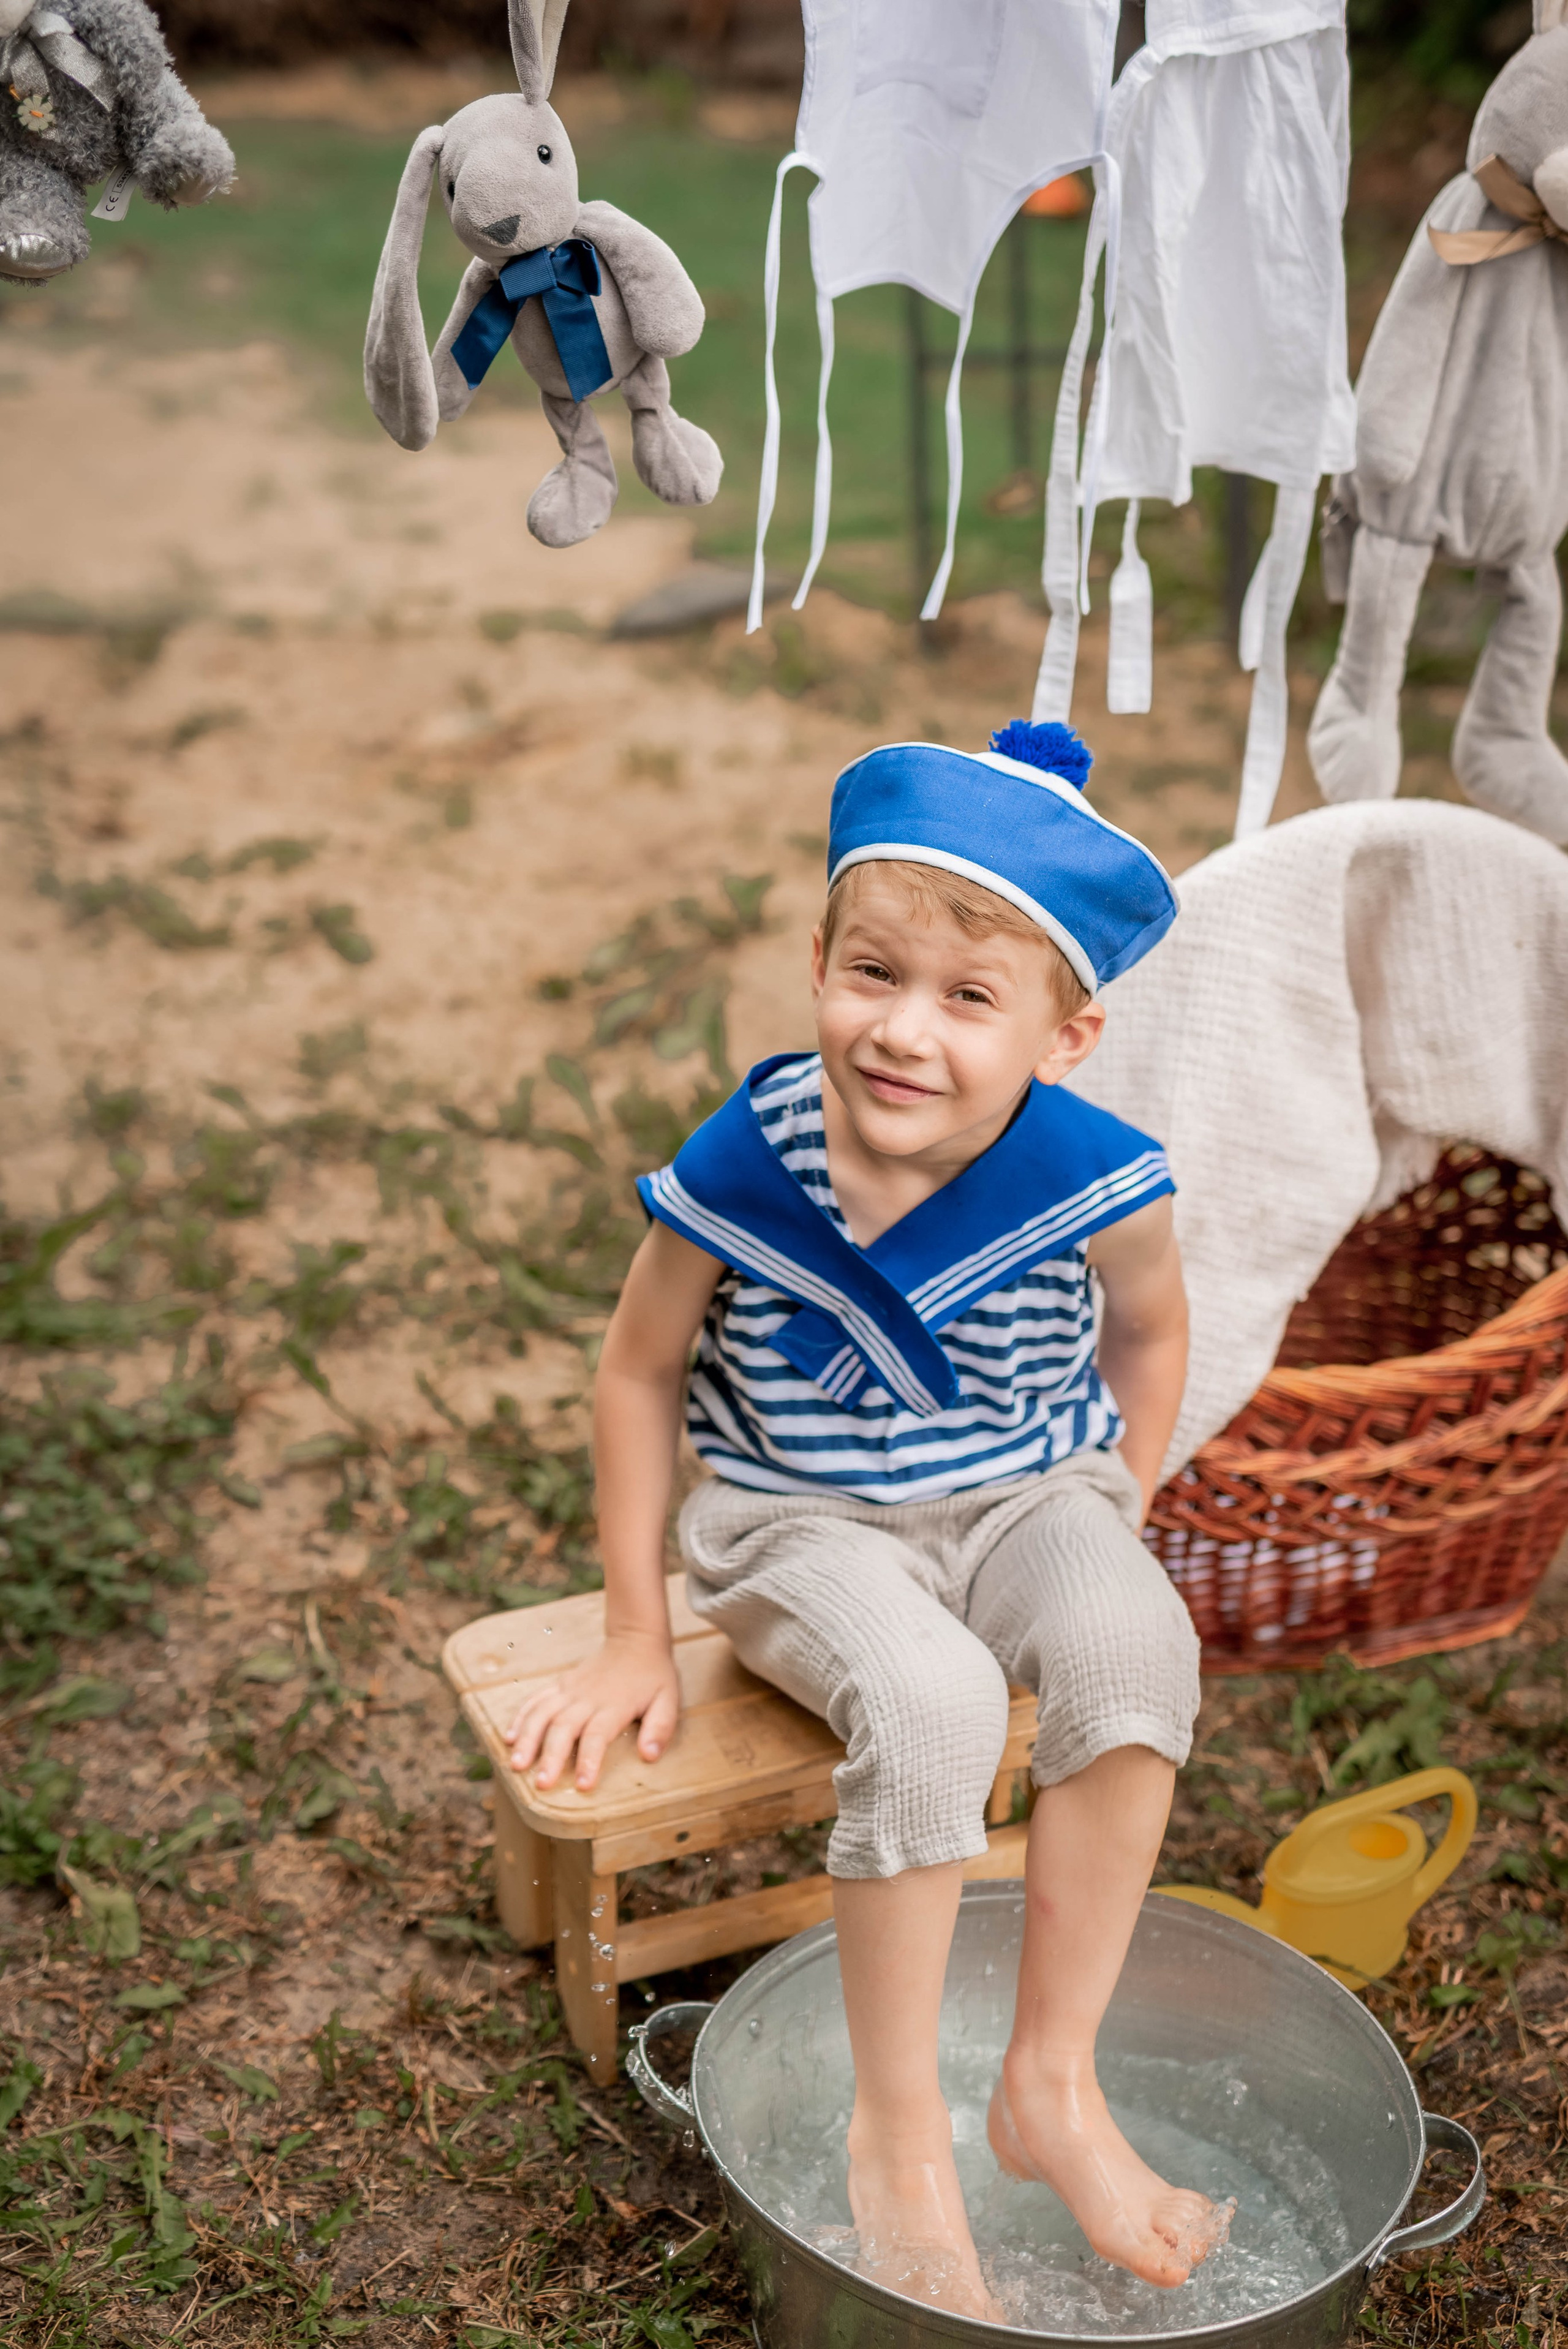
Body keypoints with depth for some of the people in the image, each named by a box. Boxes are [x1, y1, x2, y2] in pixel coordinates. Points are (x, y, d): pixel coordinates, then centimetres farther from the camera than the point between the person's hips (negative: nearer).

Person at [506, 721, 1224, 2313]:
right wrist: (635, 1637, -1)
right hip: (805, 1522, -2)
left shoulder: (1091, 1180, -17)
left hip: (1026, 1495, 2)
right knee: (929, 1704, -32)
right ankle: (897, 2130, -10)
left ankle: (1053, 2085, -10)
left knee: (1133, 1646, -30)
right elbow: (640, 1372, -4)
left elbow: (1147, 1332, 7)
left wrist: (1115, 1516, 5)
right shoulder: (741, 1169, -19)